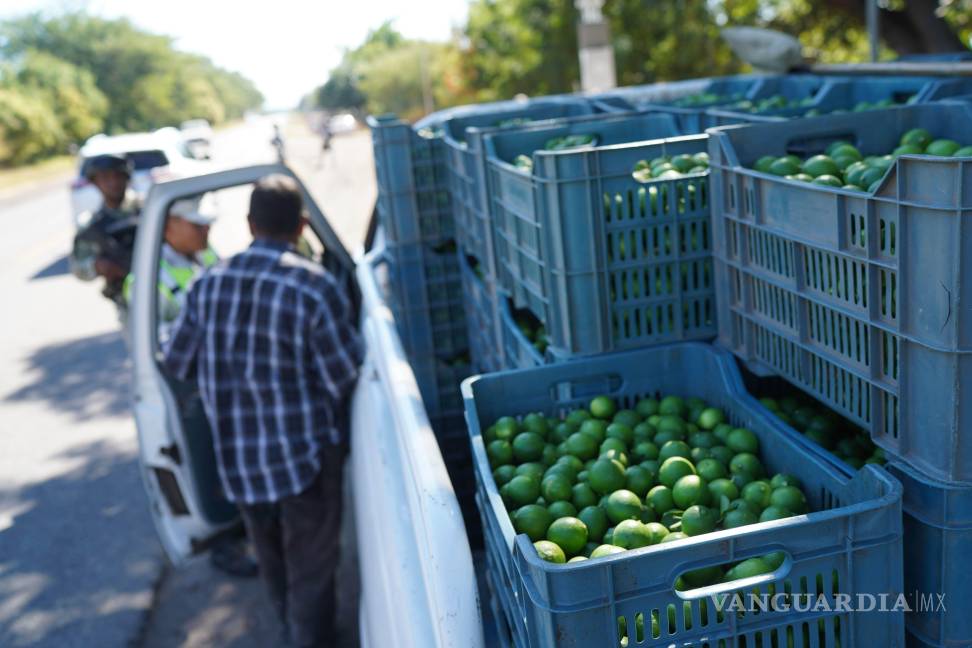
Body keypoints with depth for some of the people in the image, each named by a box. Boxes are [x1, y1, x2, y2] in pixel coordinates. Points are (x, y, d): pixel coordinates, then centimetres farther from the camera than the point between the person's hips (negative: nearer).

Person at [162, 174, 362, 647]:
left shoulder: (209, 282, -4)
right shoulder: (315, 286, -19)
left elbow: (177, 363, 5)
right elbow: (345, 378, -15)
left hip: (237, 457, 6)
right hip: (305, 451, -5)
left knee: (272, 561, 26)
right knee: (310, 569, 11)